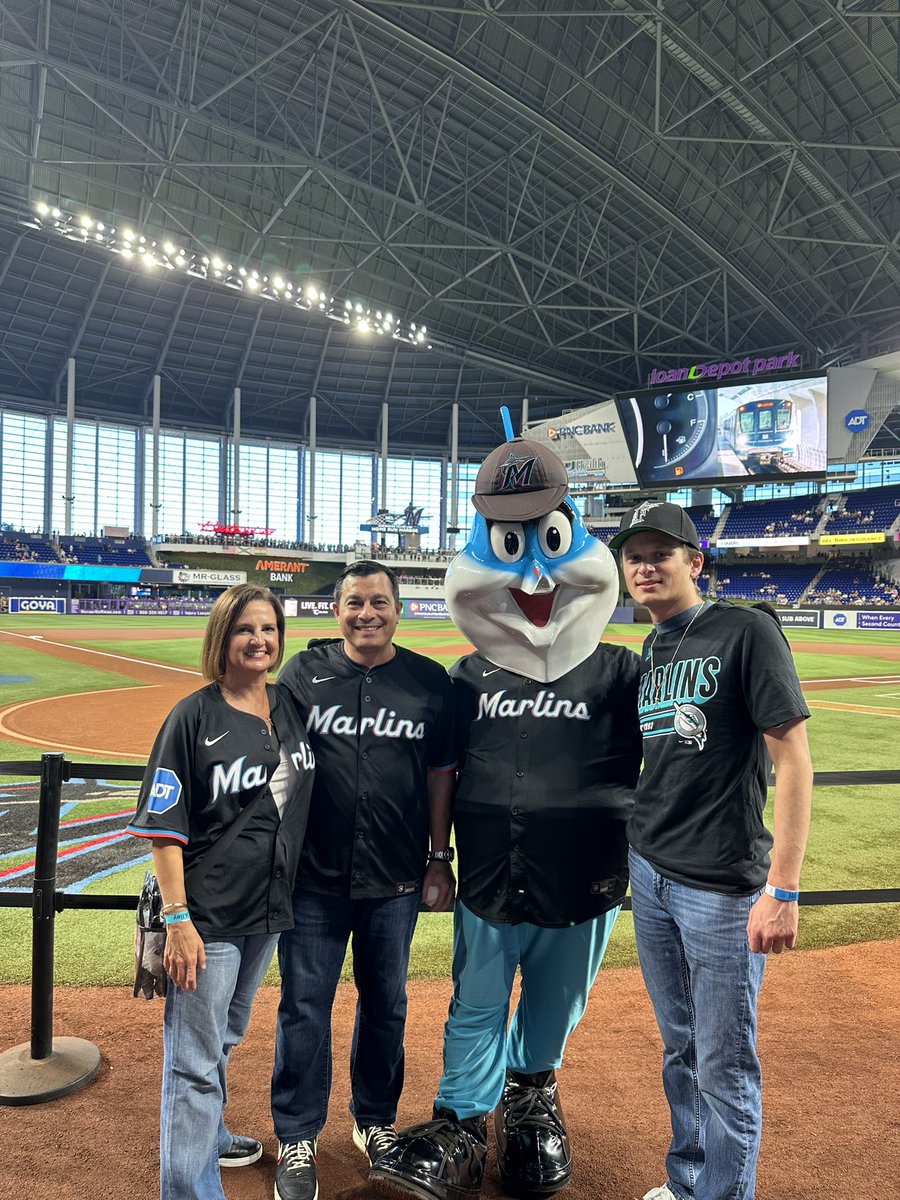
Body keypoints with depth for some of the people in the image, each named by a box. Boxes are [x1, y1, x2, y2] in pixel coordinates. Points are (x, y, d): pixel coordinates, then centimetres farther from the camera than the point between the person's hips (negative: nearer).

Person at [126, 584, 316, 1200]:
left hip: (268, 907, 6)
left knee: (224, 1039, 26)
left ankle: (208, 1135, 47)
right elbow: (164, 826, -14)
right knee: (195, 1062, 3)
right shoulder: (194, 717, -14)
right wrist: (177, 918, -18)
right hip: (207, 916, -6)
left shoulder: (291, 706, 3)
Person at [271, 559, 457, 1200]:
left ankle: (376, 1118, 39)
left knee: (386, 1003, 16)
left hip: (396, 879, 1)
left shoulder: (430, 681, 0)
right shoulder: (303, 672, -1)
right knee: (305, 1006, 8)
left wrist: (440, 858, 4)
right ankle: (297, 1138, 29)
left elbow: (440, 774, 4)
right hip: (313, 874, 0)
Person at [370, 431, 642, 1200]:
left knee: (552, 1011, 20)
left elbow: (658, 772, -1)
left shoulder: (619, 674, -8)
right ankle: (459, 1134, 30)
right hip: (488, 888, 1)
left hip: (581, 893, -1)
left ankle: (530, 1088, 46)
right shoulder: (468, 678, -2)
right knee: (475, 1011, 14)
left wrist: (628, 852, -3)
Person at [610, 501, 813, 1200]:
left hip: (723, 890, -7)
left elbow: (793, 758, -16)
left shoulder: (746, 631, -12)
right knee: (680, 1050, 22)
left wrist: (782, 890, -20)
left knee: (725, 1070, 5)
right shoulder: (649, 653, 10)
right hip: (649, 876, 7)